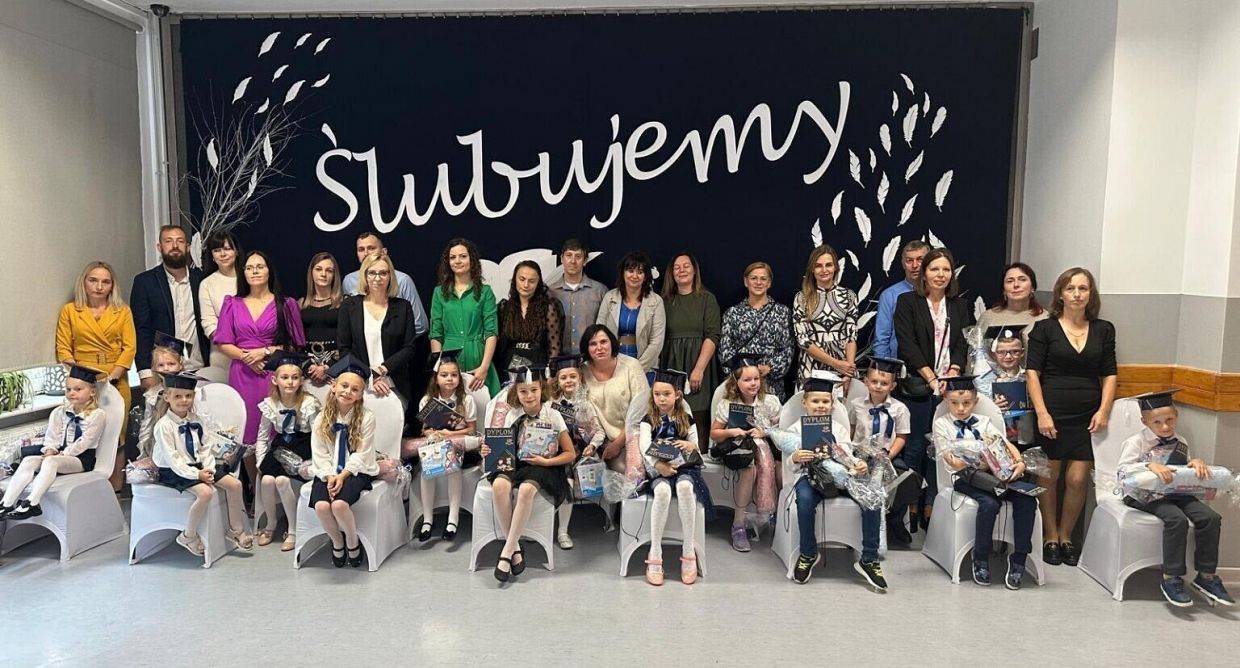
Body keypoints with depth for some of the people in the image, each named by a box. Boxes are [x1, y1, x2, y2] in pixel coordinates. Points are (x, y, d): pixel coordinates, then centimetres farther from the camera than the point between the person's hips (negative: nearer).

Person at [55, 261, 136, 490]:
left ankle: (116, 491, 5)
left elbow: (130, 347, 3)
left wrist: (112, 376, -10)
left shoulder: (123, 311, 11)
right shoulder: (69, 311, 11)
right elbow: (63, 348, 5)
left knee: (116, 437, -1)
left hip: (116, 382, 1)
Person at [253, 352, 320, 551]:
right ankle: (271, 524, 8)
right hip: (280, 446, 4)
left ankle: (293, 530, -7)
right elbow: (262, 437, 8)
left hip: (303, 447, -4)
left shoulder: (309, 403, -13)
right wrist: (261, 462, -1)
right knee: (266, 480, -21)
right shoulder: (270, 404, -1)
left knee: (282, 480, -26)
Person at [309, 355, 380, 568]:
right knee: (321, 505, -26)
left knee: (339, 504, -30)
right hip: (328, 472, 3)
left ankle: (352, 542, 0)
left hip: (356, 471, -3)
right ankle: (337, 542, 4)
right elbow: (319, 454, 1)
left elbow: (361, 455, -7)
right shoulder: (322, 418, 5)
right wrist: (330, 476, -15)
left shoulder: (366, 417, -4)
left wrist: (342, 476, -17)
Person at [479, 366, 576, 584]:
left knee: (526, 489, -36)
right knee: (500, 485, -31)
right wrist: (490, 452, -13)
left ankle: (506, 551, -26)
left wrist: (546, 461, -11)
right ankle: (515, 549, -21)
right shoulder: (513, 416, 8)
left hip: (543, 467, -3)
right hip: (516, 465, 3)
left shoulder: (553, 416, 0)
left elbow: (570, 454, 2)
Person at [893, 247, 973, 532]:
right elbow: (907, 344, -6)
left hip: (948, 387, 3)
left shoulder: (960, 306, 14)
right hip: (915, 387, -3)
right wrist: (931, 378, -11)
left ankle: (930, 508, 13)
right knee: (915, 448, 0)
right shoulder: (907, 302, 3)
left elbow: (962, 345, 7)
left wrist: (952, 375, -9)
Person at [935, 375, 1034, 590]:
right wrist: (979, 463, -15)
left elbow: (1007, 445, 11)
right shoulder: (942, 424, 9)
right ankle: (980, 559, -15)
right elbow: (952, 460, -1)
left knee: (1027, 500, -22)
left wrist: (1019, 462, -10)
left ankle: (1019, 558, -12)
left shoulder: (984, 422, 21)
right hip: (965, 477, -4)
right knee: (989, 503, -33)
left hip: (993, 473, 4)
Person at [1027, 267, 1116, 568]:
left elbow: (1109, 375, 11)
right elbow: (1032, 373, -4)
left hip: (1087, 416, 2)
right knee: (1049, 477, 5)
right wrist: (1042, 413, -11)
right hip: (1052, 414, -2)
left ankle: (1066, 537, 20)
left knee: (1078, 480, 1)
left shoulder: (1104, 329, 9)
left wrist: (1104, 410, -2)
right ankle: (1050, 538, 19)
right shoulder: (1045, 328, 0)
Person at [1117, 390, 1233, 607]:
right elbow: (1122, 471, -13)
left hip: (1176, 492, 6)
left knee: (1210, 517, -16)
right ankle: (1171, 578, -20)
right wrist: (1150, 465, -26)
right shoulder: (1136, 442, -5)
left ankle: (1206, 575, -2)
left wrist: (1196, 463, 1)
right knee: (1177, 519, -30)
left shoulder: (1181, 443, 14)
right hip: (1146, 495, -6)